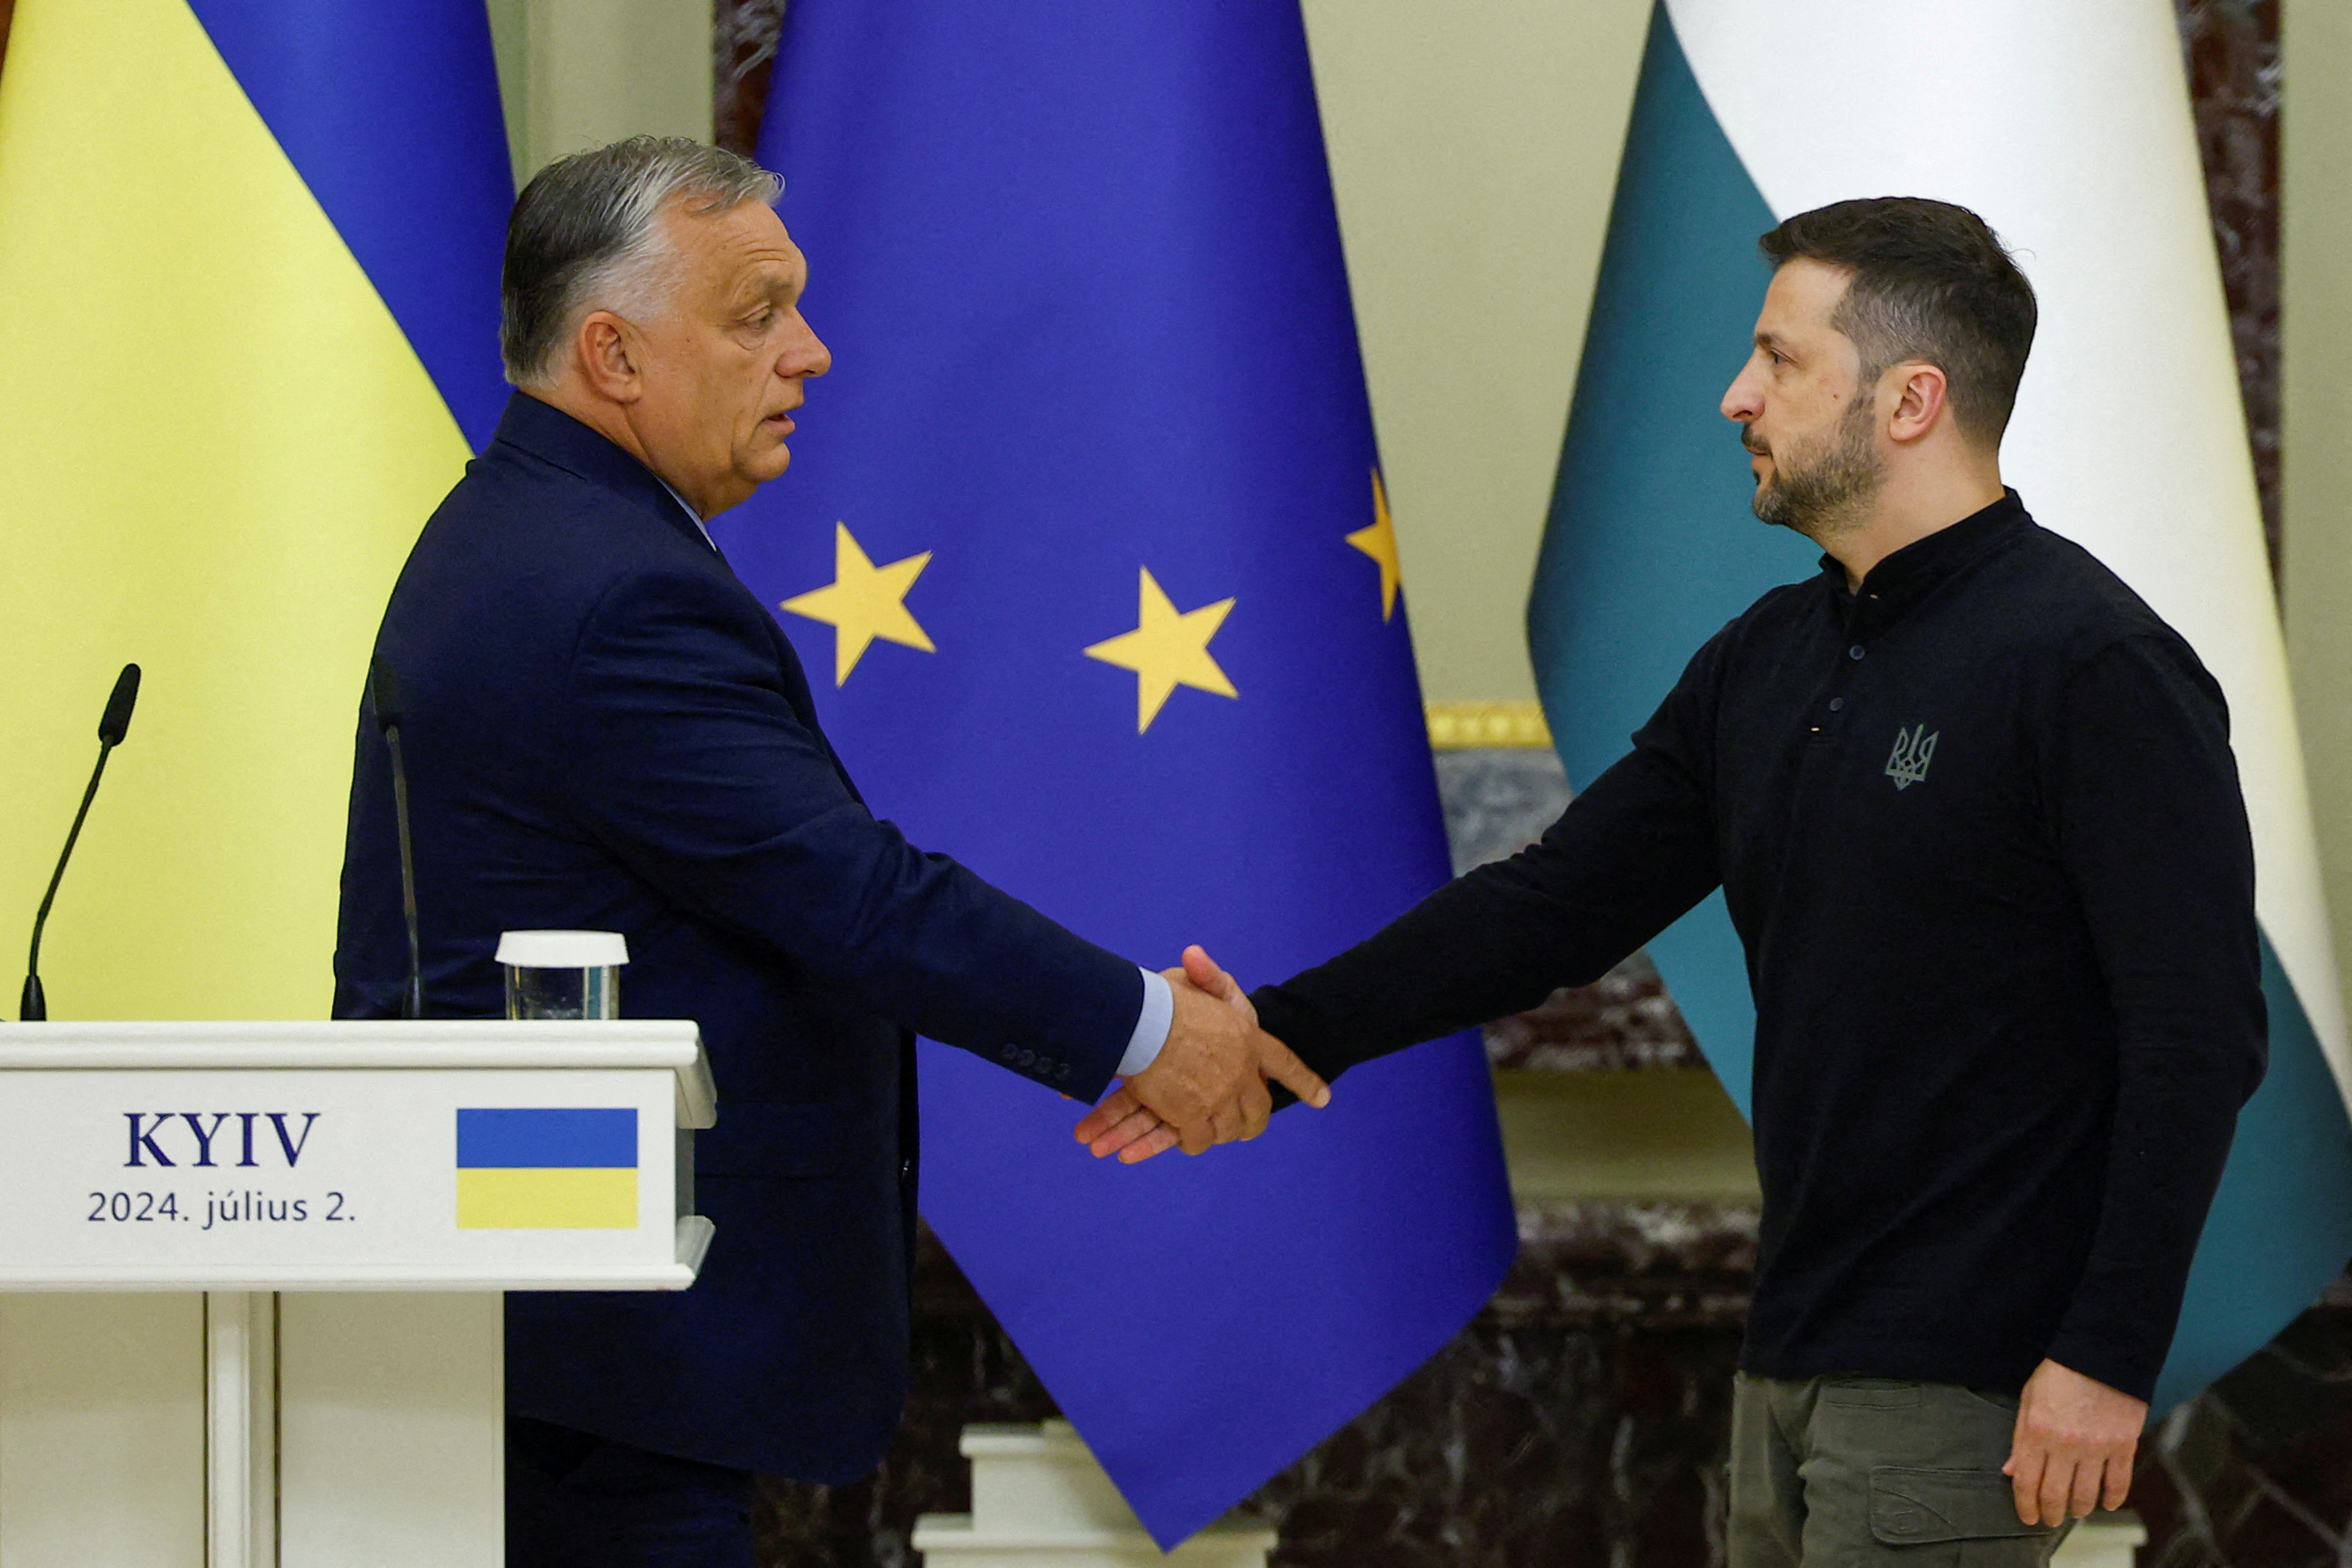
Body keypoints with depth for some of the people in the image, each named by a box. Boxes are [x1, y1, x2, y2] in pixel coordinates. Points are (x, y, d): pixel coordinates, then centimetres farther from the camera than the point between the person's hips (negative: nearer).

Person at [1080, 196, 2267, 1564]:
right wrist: (1289, 1032, 3)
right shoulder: (1770, 660, 13)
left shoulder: (2092, 666, -14)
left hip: (1963, 1387, -8)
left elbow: (2200, 1032, -17)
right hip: (1798, 1355, 9)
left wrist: (2108, 1358, -20)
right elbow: (1558, 902, 13)